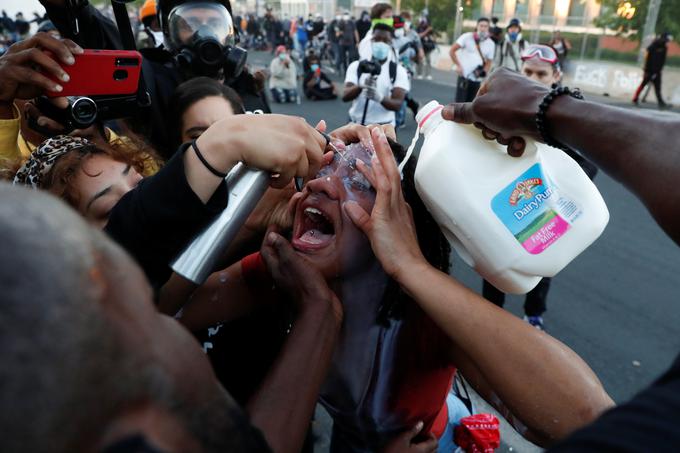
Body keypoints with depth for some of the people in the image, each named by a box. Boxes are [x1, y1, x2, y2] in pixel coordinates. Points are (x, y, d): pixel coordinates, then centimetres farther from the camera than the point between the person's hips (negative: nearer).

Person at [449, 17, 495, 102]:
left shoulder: (490, 44, 4)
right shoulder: (467, 37, -6)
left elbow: (489, 62, 11)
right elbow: (452, 51, -5)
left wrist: (484, 72, -8)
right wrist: (458, 65, -10)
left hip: (477, 79, 4)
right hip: (464, 76, -4)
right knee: (460, 102, -6)